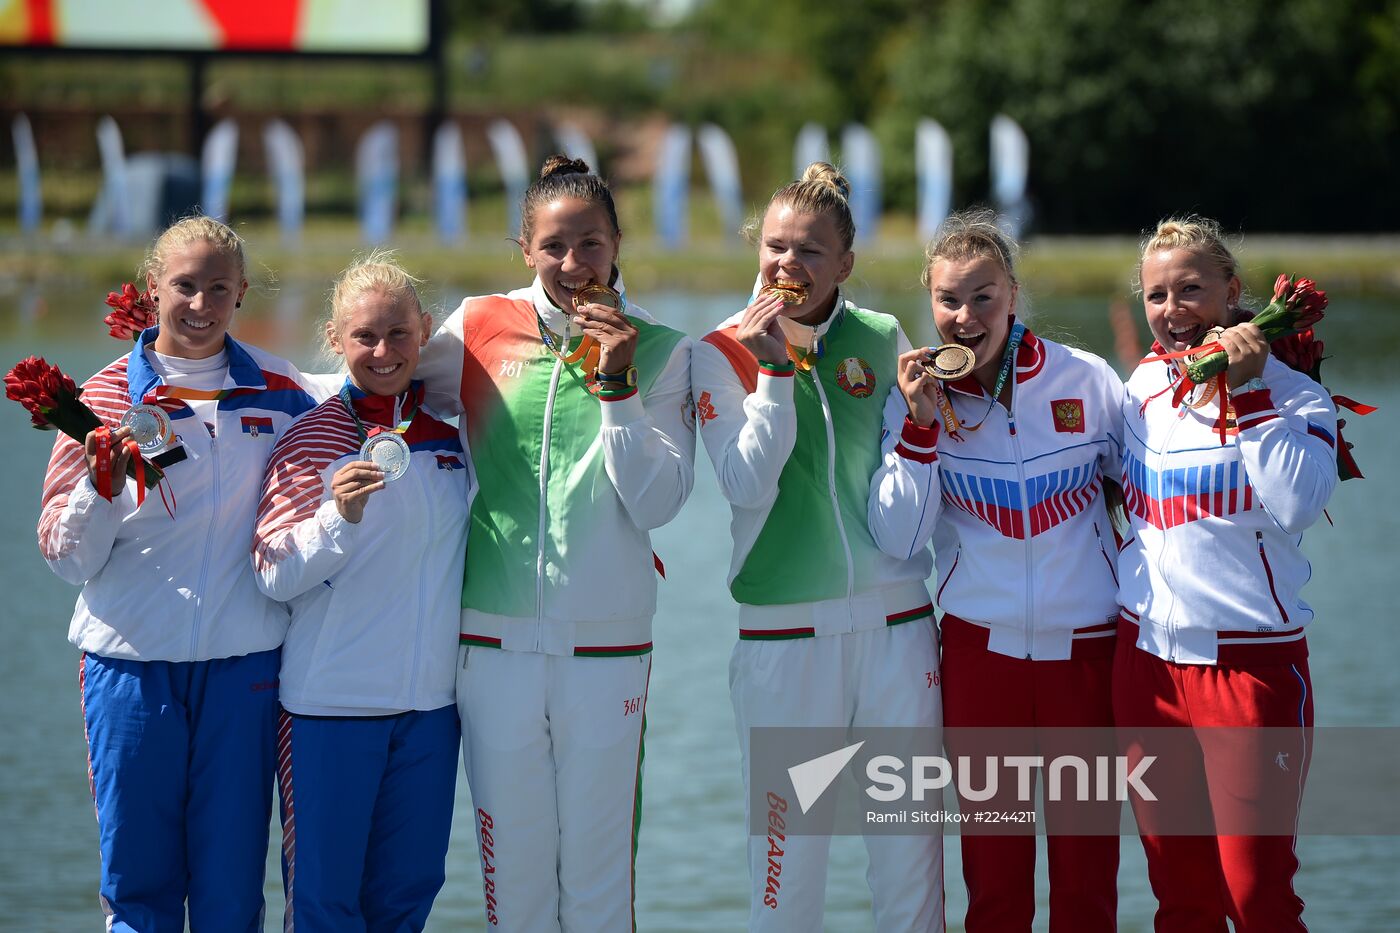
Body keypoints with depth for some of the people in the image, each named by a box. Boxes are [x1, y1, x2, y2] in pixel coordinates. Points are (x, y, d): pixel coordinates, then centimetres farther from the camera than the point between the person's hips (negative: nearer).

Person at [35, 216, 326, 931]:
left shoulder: (280, 395, 6)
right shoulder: (106, 398, 2)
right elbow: (69, 559, 0)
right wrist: (101, 489, -16)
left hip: (243, 663, 1)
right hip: (131, 663, -1)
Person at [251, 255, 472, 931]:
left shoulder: (452, 432, 8)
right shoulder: (311, 439, -6)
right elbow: (275, 576, -11)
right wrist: (341, 516, -24)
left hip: (429, 699, 4)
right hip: (330, 700, -4)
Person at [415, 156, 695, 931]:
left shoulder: (659, 352, 2)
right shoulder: (479, 330, 4)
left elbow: (657, 502, -6)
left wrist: (615, 386, -13)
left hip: (607, 645, -1)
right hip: (495, 641, 1)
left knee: (599, 867, 3)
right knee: (512, 865, 6)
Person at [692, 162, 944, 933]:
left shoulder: (882, 341, 6)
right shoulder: (722, 353, 0)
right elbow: (748, 487, -12)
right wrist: (775, 368, -15)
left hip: (895, 617, 2)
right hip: (785, 633, -2)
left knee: (910, 847, 3)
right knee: (787, 852, 1)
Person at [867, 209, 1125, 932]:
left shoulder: (1087, 382, -5)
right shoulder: (920, 396, -2)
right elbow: (898, 539, -8)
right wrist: (921, 430, -17)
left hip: (1086, 647, -1)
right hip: (980, 647, 1)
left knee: (1087, 855, 3)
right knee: (992, 855, 6)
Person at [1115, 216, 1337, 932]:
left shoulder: (1290, 394, -6)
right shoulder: (1143, 388, 10)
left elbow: (1296, 505, -23)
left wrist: (1243, 393, -20)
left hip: (1250, 662, -5)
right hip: (1148, 659, 5)